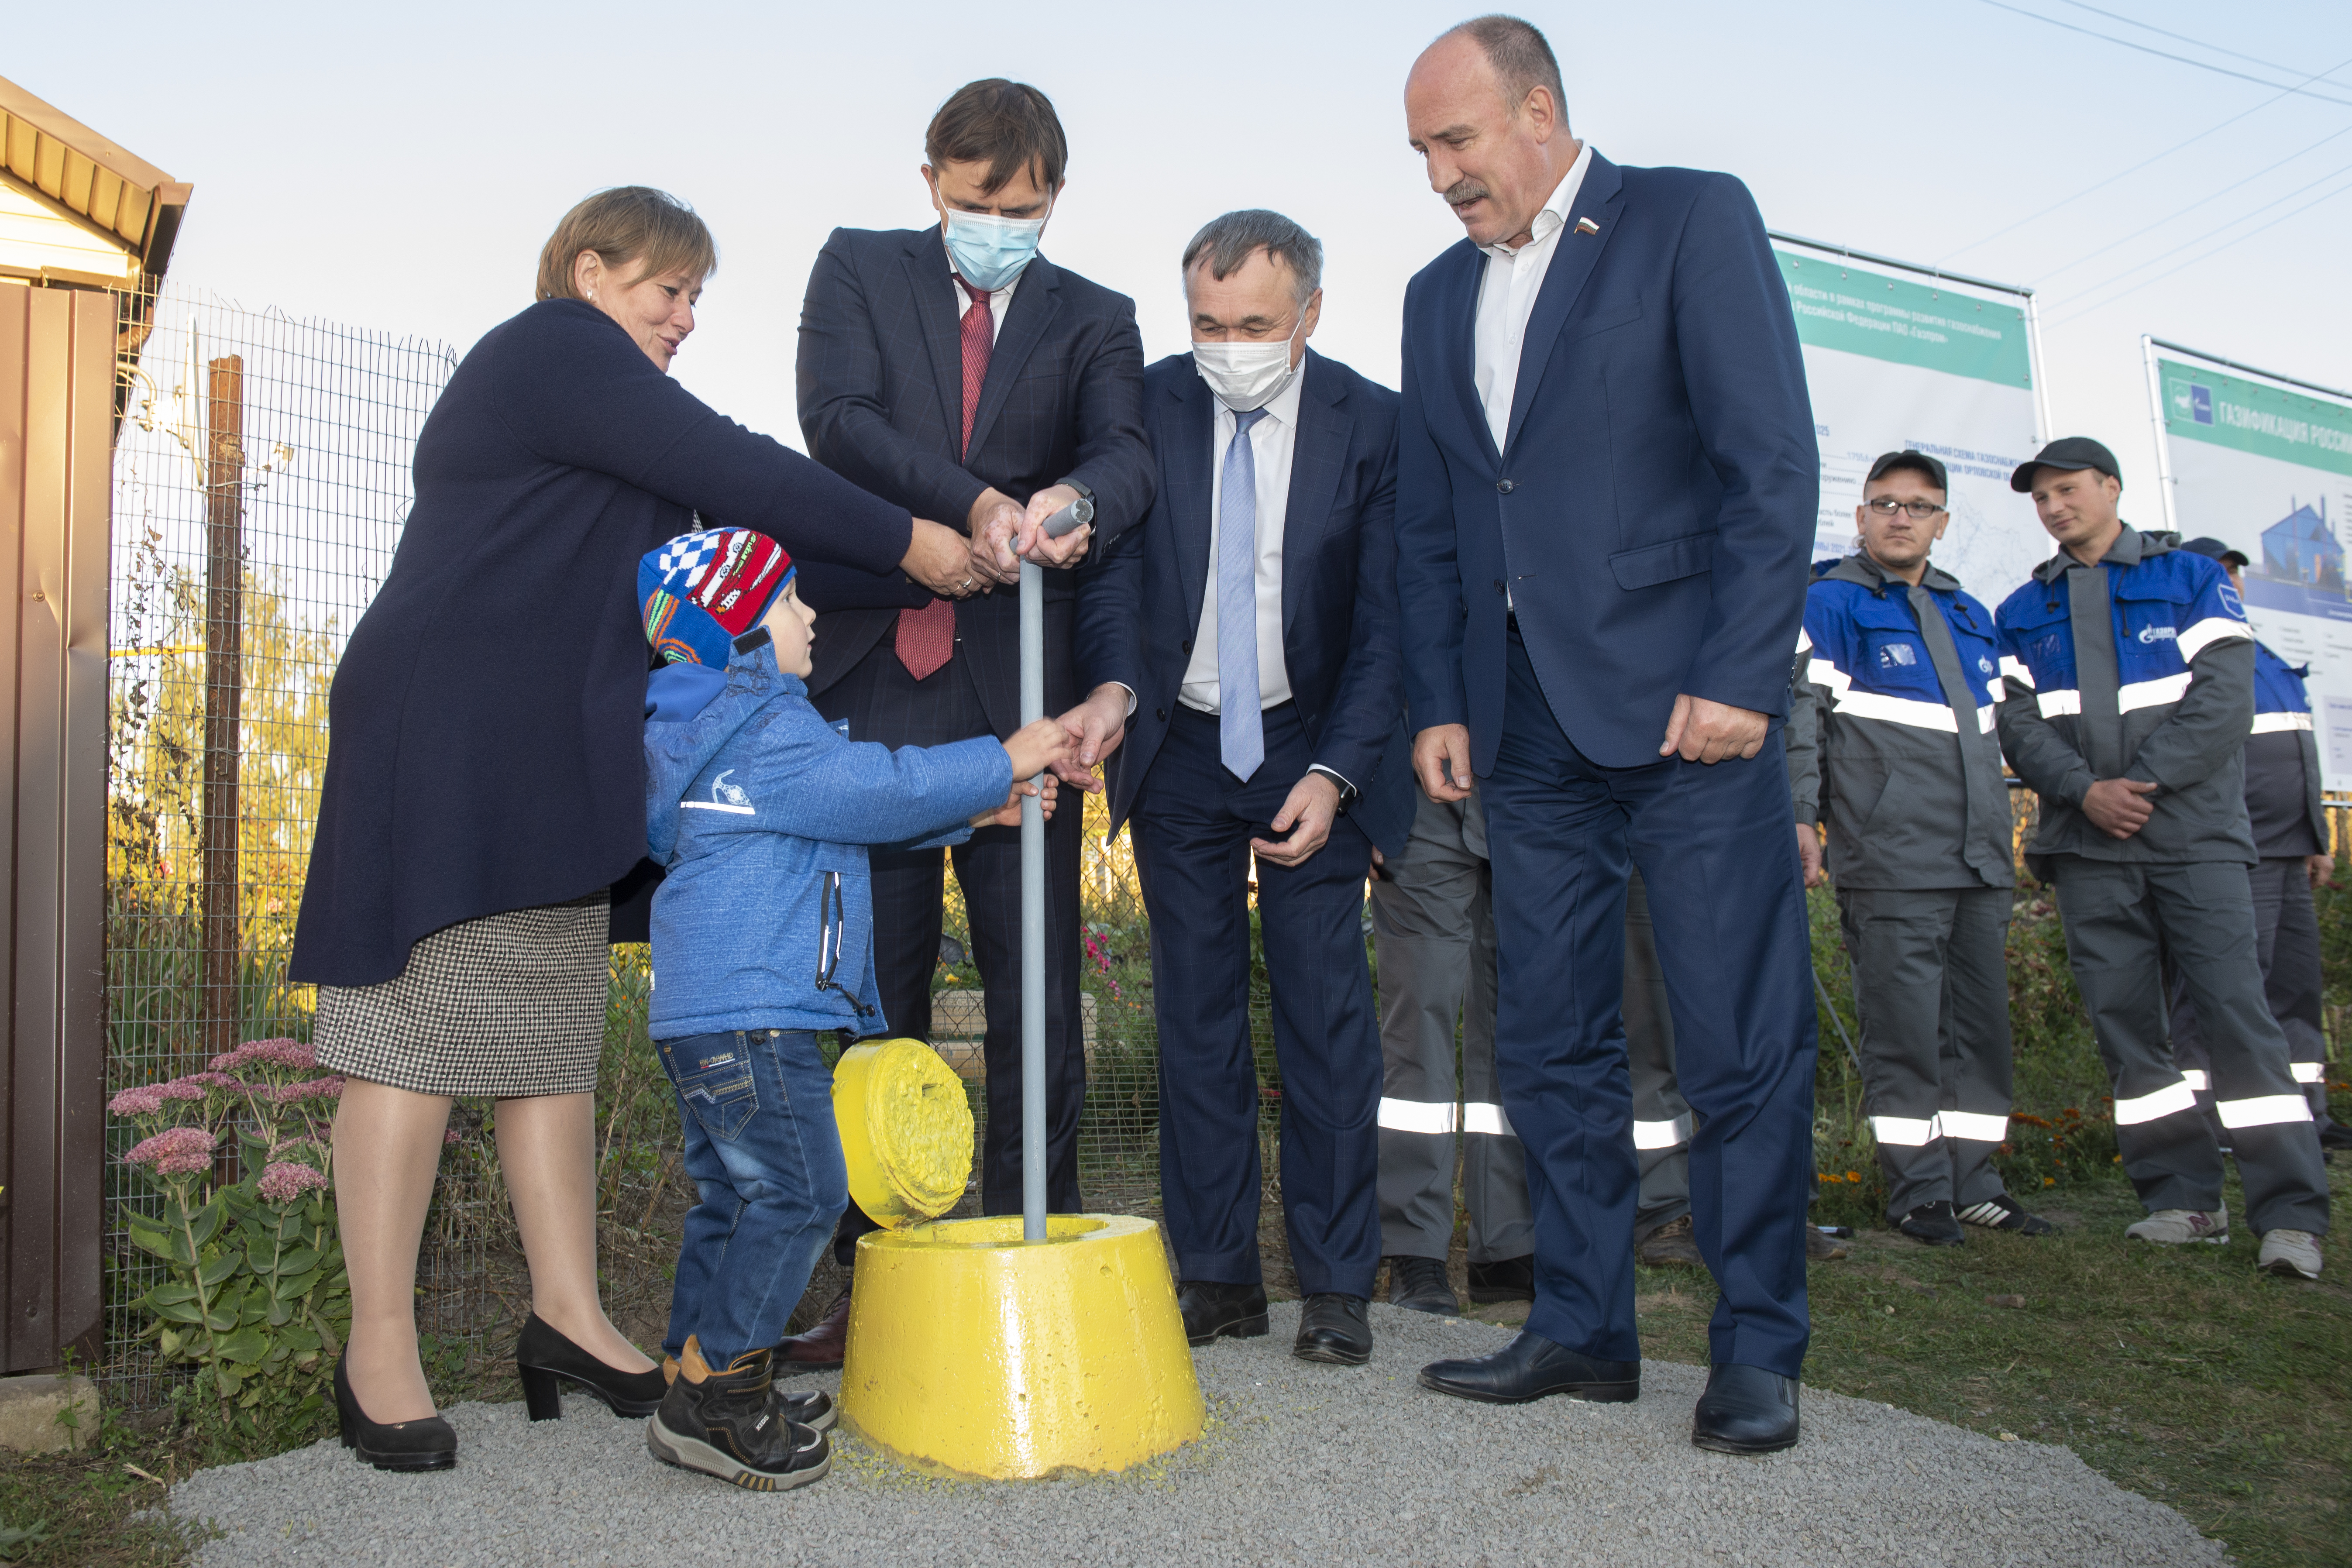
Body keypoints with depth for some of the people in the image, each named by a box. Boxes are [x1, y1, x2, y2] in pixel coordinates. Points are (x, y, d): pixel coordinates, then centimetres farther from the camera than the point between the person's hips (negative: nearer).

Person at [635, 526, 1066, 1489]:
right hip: (749, 1008, -11)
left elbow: (851, 809, 24)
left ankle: (701, 1387, 22)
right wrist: (999, 764, -3)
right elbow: (880, 787, -14)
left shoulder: (723, 731, 21)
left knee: (735, 1193, 15)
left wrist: (970, 808, 19)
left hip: (702, 1013, 11)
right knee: (799, 1191, -8)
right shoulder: (768, 731, -13)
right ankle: (718, 1388, -2)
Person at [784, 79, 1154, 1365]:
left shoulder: (1094, 320, 14)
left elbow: (1124, 453, -5)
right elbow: (837, 419, -4)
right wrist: (968, 506, -20)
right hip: (872, 671, 0)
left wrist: (1072, 501, -29)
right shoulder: (858, 270, 13)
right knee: (874, 980, 4)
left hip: (1015, 688, 0)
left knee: (1036, 982, 0)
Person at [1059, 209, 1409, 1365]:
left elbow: (1383, 620, -10)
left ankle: (1336, 1283, 8)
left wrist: (1333, 772, -20)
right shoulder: (1146, 407, -5)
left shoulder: (1371, 424, -10)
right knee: (1194, 1010, 4)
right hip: (1179, 745, 2)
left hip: (1315, 747, -2)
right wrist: (1114, 684, -27)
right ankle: (1217, 1272, 13)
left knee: (1326, 1004, -3)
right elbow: (1115, 567, -6)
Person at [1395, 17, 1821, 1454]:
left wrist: (1739, 677, -14)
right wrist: (1439, 702, 9)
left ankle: (1758, 1350, 11)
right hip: (1531, 726, 6)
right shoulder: (1441, 295, 18)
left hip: (1689, 706, -6)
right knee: (1550, 1043, 8)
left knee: (1745, 1043, -2)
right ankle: (1585, 1329, 20)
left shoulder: (1692, 218, 1)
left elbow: (1776, 460, -7)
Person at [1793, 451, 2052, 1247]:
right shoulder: (1830, 605, 0)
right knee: (1904, 1024, -6)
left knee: (1980, 1022, 9)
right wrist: (1802, 819, -16)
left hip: (1979, 860, 7)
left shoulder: (1970, 615, 21)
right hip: (1891, 863, -7)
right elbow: (1796, 713, -7)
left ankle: (1973, 1184, 18)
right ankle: (1919, 1189, 4)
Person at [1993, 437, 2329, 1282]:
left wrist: (2143, 783, -14)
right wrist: (2086, 790, -12)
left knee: (2235, 1008, -9)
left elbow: (2223, 698, -4)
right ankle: (2182, 1197, 11)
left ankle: (2291, 1213, -6)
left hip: (2193, 832, -3)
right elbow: (2018, 722, 5)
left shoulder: (2192, 580, 7)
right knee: (2123, 1020, 2)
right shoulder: (2023, 611, 15)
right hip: (2085, 842, 3)